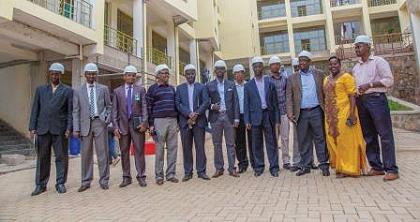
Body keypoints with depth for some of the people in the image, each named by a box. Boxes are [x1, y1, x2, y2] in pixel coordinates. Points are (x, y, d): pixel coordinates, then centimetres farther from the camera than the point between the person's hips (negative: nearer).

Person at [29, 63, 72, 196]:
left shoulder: (68, 91, 6)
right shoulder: (40, 89, 15)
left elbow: (70, 111, 1)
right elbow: (35, 109, 12)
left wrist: (69, 128, -7)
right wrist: (32, 127, 4)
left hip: (59, 129, -2)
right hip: (42, 129, 3)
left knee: (61, 157, 2)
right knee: (42, 157, 8)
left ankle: (60, 183, 14)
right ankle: (40, 185, 18)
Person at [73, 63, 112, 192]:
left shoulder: (103, 89, 9)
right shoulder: (78, 91, 9)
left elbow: (109, 106, 12)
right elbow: (76, 111, 5)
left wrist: (108, 118, -4)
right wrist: (76, 128, -2)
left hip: (100, 122, -1)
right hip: (85, 124, 1)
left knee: (102, 152, 2)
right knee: (86, 154, 5)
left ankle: (104, 180, 12)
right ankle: (86, 182, 17)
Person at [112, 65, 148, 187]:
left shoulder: (141, 89, 7)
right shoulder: (117, 91, 11)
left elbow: (144, 107, 1)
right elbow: (115, 110, 7)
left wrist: (144, 122, -10)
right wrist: (115, 126, -2)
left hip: (137, 124, -1)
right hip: (123, 124, 2)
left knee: (139, 150, -1)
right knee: (124, 151, 6)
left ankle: (141, 176, 7)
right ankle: (126, 177, 16)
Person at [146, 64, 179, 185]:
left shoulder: (172, 88, 16)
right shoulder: (152, 88, 3)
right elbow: (148, 107, 0)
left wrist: (177, 121, 13)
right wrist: (151, 124, -6)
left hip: (173, 121, 4)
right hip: (159, 121, -4)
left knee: (173, 148, 4)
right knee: (159, 149, 0)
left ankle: (171, 174, 14)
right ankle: (159, 176, 10)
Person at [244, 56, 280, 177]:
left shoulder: (270, 82, 8)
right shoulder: (248, 85, 7)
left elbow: (275, 102, 7)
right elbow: (246, 104, 4)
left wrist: (276, 118, 1)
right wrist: (247, 121, -3)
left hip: (268, 115, 0)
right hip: (255, 116, 0)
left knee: (271, 143, 3)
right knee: (257, 144, 7)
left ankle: (274, 167, 11)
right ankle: (259, 167, 18)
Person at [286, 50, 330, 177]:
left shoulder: (319, 74, 9)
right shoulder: (292, 78, 8)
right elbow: (289, 97, 2)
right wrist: (290, 113, -9)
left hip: (316, 111, 0)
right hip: (301, 113, 0)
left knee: (320, 139, 5)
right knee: (303, 141, 6)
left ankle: (324, 165, 15)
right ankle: (305, 166, 17)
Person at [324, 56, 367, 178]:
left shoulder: (346, 76, -4)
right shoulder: (326, 79, 16)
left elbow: (352, 96, -10)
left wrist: (352, 114, -19)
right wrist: (326, 115, 13)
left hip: (344, 114, -7)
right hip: (330, 116, 7)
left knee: (345, 141, -2)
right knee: (333, 141, 9)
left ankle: (348, 168, 8)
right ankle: (339, 166, 21)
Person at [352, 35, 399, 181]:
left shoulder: (378, 61, 1)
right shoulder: (356, 67, 19)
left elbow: (389, 80, -7)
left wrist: (369, 84, -15)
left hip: (376, 99, -6)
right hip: (361, 101, 7)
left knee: (385, 135, -4)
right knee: (369, 136, 8)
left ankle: (391, 169, 1)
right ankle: (376, 167, 17)